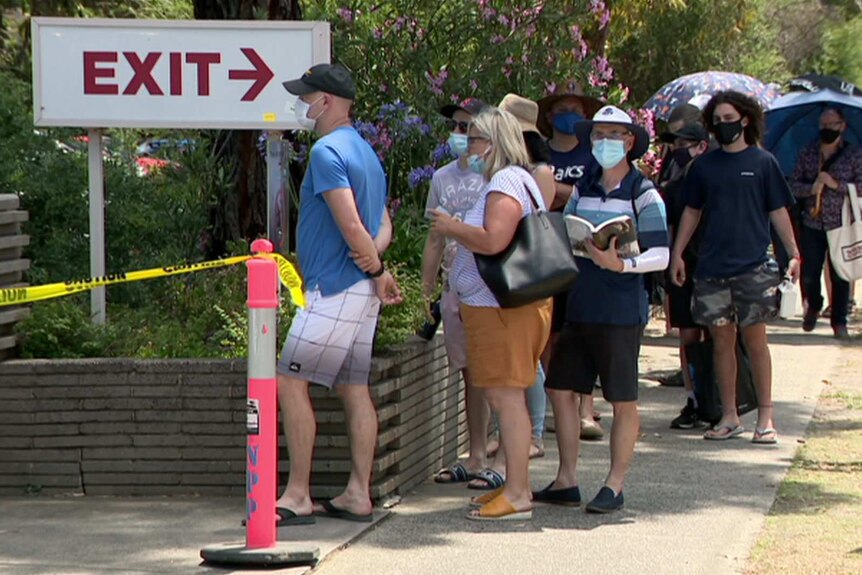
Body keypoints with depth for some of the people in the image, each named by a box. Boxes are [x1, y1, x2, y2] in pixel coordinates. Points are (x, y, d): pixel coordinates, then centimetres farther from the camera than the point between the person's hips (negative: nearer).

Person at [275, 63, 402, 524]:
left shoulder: (327, 152, -14)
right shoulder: (364, 151, 18)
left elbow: (350, 224, -21)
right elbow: (381, 224, 18)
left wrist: (377, 269, -8)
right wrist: (373, 262, 0)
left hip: (333, 290, -10)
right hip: (360, 292, 10)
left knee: (291, 384, -6)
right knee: (354, 390, 9)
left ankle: (297, 495, -7)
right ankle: (358, 495, 10)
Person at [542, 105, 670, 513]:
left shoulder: (643, 195, -6)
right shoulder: (582, 191, 12)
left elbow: (660, 256, -13)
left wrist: (620, 263, -29)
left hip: (620, 312, -7)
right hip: (578, 308, 7)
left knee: (622, 401, 1)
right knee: (560, 388, 7)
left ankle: (614, 486, 9)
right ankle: (566, 481, 16)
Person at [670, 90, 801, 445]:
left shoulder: (762, 162, 2)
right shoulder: (704, 166, 9)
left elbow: (778, 211, 4)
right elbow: (692, 212, 15)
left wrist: (794, 253, -3)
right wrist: (677, 253, 9)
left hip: (753, 265, -3)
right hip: (712, 266, 3)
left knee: (754, 338, -2)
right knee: (722, 340, 5)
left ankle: (765, 417, 2)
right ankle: (729, 418, 11)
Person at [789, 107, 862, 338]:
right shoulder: (807, 153, 6)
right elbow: (793, 186, 4)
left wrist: (836, 185, -18)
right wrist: (811, 189, -15)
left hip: (840, 225, -2)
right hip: (812, 224, 2)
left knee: (840, 276, 1)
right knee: (808, 275, 4)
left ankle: (839, 321, 15)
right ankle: (813, 306, 33)